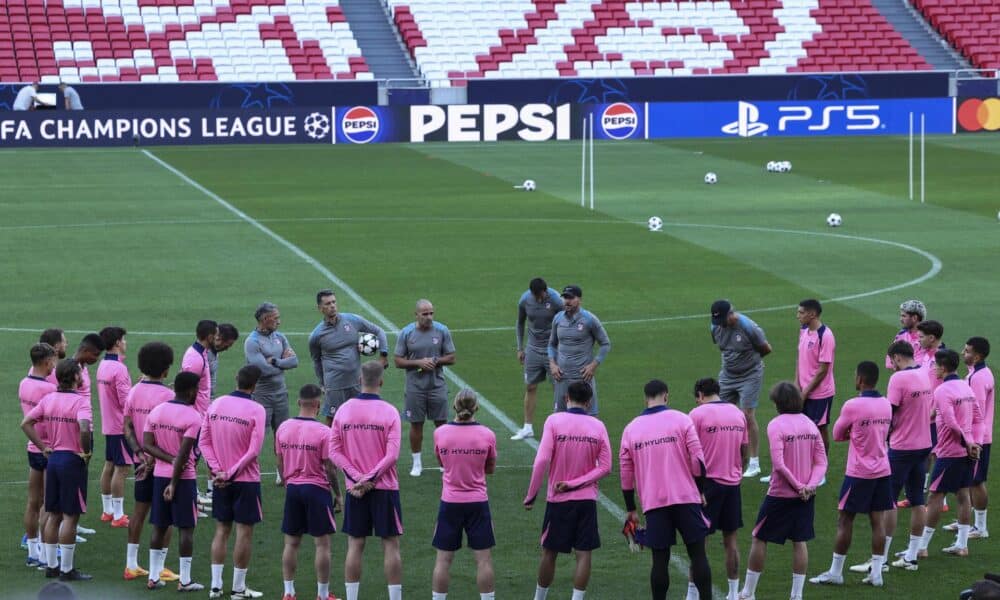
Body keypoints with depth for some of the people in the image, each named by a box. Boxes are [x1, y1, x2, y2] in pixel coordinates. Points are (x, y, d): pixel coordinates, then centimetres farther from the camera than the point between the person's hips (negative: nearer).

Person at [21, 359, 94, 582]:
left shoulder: (48, 399, 4)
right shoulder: (80, 401, -16)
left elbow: (26, 423, 5)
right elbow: (84, 429, -32)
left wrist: (43, 447, 7)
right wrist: (86, 452, -16)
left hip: (53, 458, 7)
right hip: (73, 461, -7)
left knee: (53, 515, 15)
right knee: (70, 517, 0)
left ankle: (51, 565, 21)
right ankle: (67, 569, 4)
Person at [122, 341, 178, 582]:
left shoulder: (134, 392, 3)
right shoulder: (167, 395, -16)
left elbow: (127, 427, 1)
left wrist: (141, 454, -3)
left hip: (142, 461, 6)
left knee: (139, 510, 14)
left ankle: (131, 565, 17)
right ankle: (159, 569, 3)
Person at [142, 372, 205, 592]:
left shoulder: (156, 411, 4)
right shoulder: (192, 417, -15)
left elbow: (147, 444, -2)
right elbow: (184, 452, -19)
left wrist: (168, 459, -8)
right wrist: (174, 484, -15)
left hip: (160, 475, 6)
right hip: (184, 478, -6)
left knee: (159, 527, 12)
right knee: (186, 528, 2)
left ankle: (153, 577, 14)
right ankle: (185, 580, 4)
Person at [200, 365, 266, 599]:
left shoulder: (216, 404, 1)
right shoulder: (256, 410, -13)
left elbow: (204, 441, 1)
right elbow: (254, 451, -18)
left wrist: (217, 470, -3)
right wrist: (232, 473, -12)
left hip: (221, 481, 5)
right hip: (246, 481, -5)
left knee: (221, 530, 13)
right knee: (244, 532, 4)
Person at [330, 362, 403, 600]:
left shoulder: (344, 410, 0)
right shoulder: (389, 412, -9)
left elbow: (334, 451, -1)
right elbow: (392, 455, -14)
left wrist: (356, 477, -5)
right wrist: (369, 479, -11)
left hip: (354, 489, 3)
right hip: (384, 488, -3)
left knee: (355, 546, 8)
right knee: (391, 545, 3)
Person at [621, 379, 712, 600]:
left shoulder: (631, 428, 7)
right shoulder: (681, 420, -1)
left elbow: (626, 474, 9)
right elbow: (697, 460, -6)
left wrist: (631, 509, 16)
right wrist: (701, 491, 7)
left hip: (653, 503, 2)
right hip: (686, 499, -2)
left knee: (660, 559, 6)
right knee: (698, 554, 4)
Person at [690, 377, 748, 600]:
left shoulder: (698, 414, -8)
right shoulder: (738, 413, 8)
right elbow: (745, 453, 12)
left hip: (708, 482, -5)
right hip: (732, 483, 5)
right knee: (731, 540, 11)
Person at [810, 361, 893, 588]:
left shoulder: (852, 406, -15)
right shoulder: (886, 405, 3)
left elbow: (837, 435, -3)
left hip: (858, 474, -5)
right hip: (882, 471, 5)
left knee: (845, 520, 3)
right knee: (878, 520, 6)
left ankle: (835, 572, 8)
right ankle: (876, 573, 6)